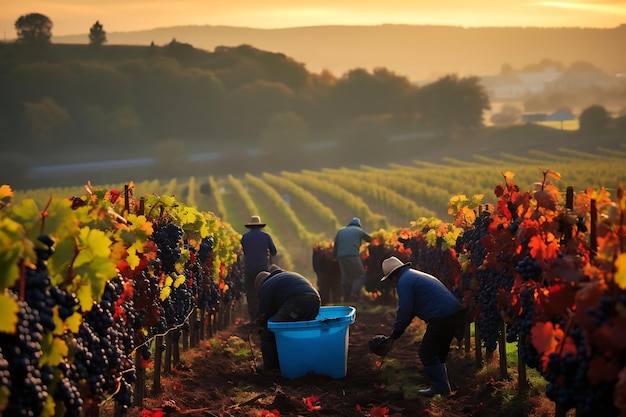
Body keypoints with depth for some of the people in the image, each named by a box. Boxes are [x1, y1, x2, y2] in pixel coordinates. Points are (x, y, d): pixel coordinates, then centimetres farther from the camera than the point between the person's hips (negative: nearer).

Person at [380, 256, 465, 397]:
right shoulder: (415, 275, 26)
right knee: (438, 352, 21)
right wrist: (398, 330, 27)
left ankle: (440, 387, 4)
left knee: (426, 352, 2)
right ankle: (442, 386, 26)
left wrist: (396, 332, 5)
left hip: (442, 318, -10)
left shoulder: (404, 281, -5)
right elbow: (412, 308, 29)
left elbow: (404, 311, -9)